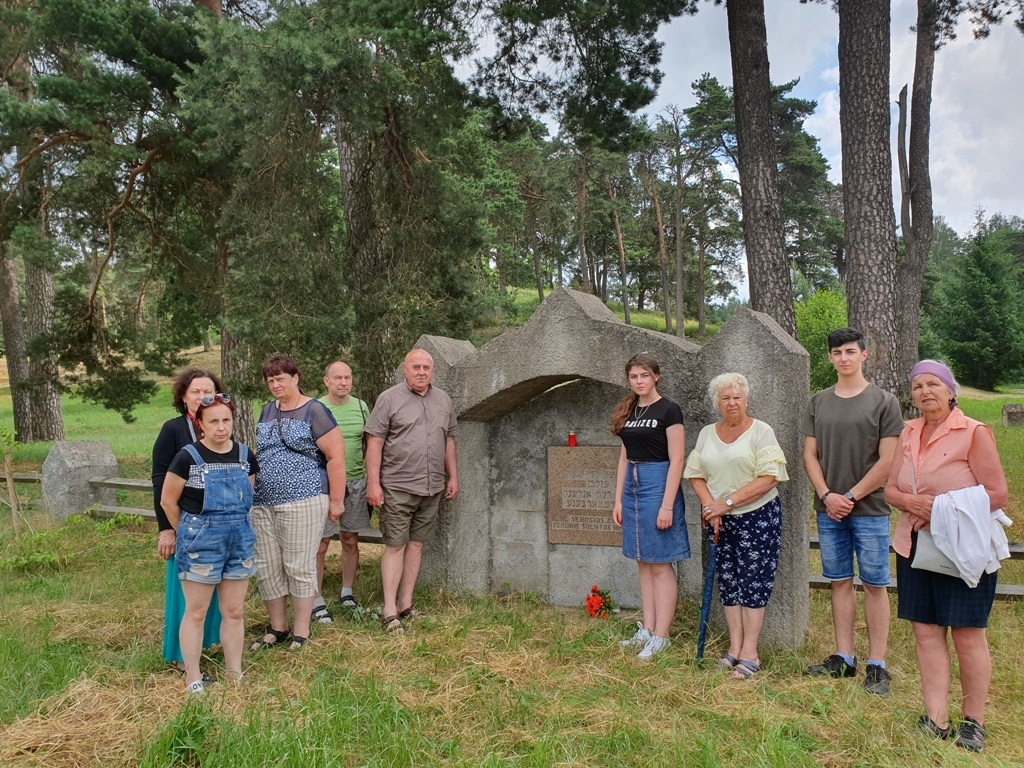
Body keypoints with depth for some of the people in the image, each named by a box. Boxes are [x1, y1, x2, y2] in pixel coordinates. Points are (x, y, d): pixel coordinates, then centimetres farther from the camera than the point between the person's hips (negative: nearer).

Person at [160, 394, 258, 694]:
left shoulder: (245, 455, 3)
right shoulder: (188, 457, -10)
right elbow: (168, 501, -2)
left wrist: (234, 528, 14)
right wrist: (188, 534, 6)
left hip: (240, 541, 4)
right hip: (200, 543, -4)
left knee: (234, 612, 12)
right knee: (196, 613, 6)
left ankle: (235, 674, 24)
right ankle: (192, 678, 19)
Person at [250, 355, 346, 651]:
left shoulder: (314, 411, -6)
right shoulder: (267, 412, 16)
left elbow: (336, 456, -9)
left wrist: (336, 500, -11)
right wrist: (252, 492, 18)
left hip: (302, 502, -7)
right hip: (263, 504, 7)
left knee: (299, 567, -1)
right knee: (267, 568, 9)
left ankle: (301, 633, 13)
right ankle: (277, 628, 25)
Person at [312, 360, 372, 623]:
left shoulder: (360, 407, 7)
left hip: (356, 482, 4)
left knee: (350, 540, 11)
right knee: (320, 544, -2)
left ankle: (347, 593, 25)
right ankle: (317, 601, 8)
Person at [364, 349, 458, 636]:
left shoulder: (443, 400, 12)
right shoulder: (389, 399, -4)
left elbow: (449, 440, 19)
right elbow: (375, 442, -7)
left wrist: (453, 477, 15)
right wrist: (373, 483, -12)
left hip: (432, 488, 5)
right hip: (397, 487, -5)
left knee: (416, 545, 11)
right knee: (395, 547, -3)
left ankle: (406, 605, 20)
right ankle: (390, 613, 3)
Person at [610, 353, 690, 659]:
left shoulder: (668, 410, -8)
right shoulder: (628, 411, 12)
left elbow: (676, 461, -12)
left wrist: (667, 506, -17)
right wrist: (618, 500, 10)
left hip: (658, 484, -7)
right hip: (632, 486, 7)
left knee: (660, 565, -1)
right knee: (643, 563, 12)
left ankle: (661, 636, 6)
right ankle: (647, 630, 20)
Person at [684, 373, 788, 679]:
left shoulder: (761, 432, -5)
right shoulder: (707, 434, 11)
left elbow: (769, 478, -14)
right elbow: (696, 475, 9)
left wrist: (728, 501, -16)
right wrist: (711, 507, -8)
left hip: (757, 516, -5)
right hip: (721, 521, 5)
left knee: (753, 582, -2)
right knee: (728, 582, 8)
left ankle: (750, 653, 5)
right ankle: (735, 647, 17)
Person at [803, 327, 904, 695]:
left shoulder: (883, 402, -3)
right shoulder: (819, 402, 9)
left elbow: (887, 461, -7)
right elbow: (810, 454, 8)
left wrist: (851, 496, -10)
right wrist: (827, 495, -5)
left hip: (870, 510, -4)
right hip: (829, 509, 4)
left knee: (875, 585, 2)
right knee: (840, 582, 10)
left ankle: (877, 665, 9)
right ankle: (844, 658, 19)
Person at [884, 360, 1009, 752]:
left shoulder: (974, 433, -8)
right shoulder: (908, 433, 9)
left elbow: (996, 494, -12)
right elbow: (890, 488, 9)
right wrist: (911, 502, -12)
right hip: (915, 545, 5)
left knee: (967, 633, 3)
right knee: (926, 631, 5)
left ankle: (973, 723, 19)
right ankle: (936, 721, 13)